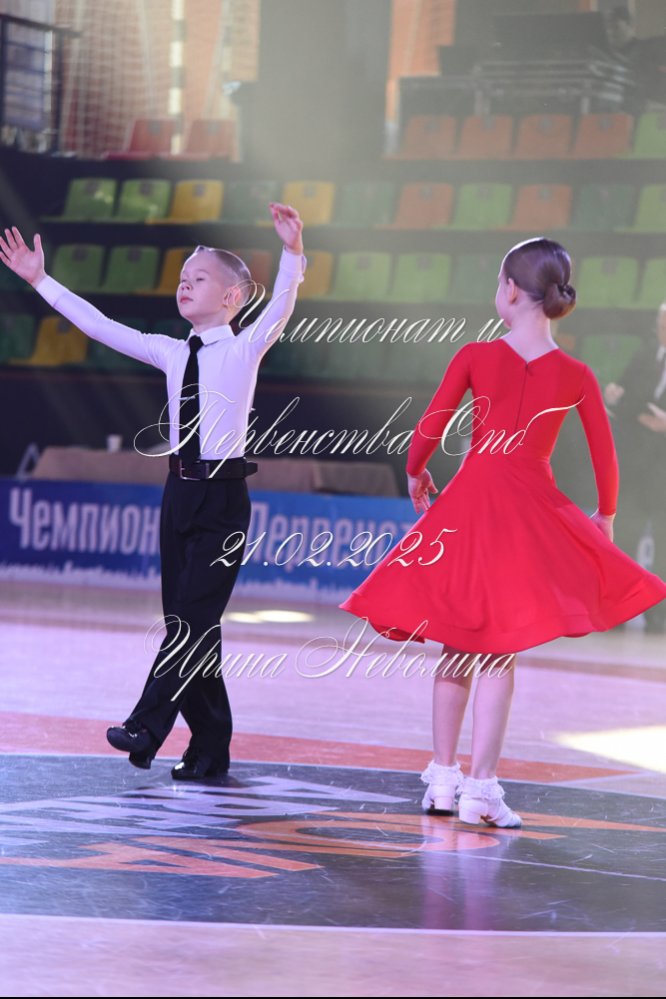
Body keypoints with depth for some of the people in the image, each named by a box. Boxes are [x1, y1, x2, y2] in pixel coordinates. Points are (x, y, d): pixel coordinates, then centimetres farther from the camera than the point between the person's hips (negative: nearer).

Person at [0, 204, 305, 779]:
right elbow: (99, 326, 14)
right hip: (180, 490, 6)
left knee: (194, 616, -10)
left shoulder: (245, 349, -3)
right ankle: (209, 748, 12)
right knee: (186, 620, 6)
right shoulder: (171, 353, 12)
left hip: (222, 495, -6)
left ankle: (147, 727, -13)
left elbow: (280, 309, -20)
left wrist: (293, 255, -37)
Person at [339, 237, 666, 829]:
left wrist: (415, 473, 20)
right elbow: (605, 457, 4)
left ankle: (444, 777, 17)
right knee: (499, 652, 4)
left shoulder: (474, 357, -5)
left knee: (458, 647, 13)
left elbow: (429, 430, -1)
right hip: (532, 512, 0)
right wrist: (605, 516, 21)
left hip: (469, 502, 0)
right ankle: (480, 787, -1)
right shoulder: (576, 376, -2)